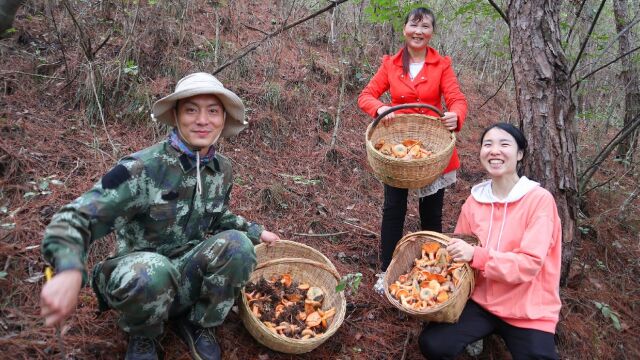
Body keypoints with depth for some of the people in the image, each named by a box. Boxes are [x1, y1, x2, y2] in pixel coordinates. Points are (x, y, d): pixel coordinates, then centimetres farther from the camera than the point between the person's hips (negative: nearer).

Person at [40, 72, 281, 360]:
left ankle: (197, 323, 0)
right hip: (140, 280, -4)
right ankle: (142, 335, -3)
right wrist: (69, 271, -45)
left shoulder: (221, 169, -2)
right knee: (150, 271, -40)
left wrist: (255, 232, 13)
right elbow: (74, 219, -26)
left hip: (189, 276, 4)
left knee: (237, 243, -25)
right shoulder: (142, 168, -21)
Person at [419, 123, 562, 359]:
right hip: (482, 300, 3)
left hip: (528, 310, -2)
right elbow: (459, 250, 10)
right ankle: (483, 331, 10)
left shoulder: (540, 200, -14)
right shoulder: (474, 201, 0)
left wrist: (476, 255, -31)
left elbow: (530, 263, -21)